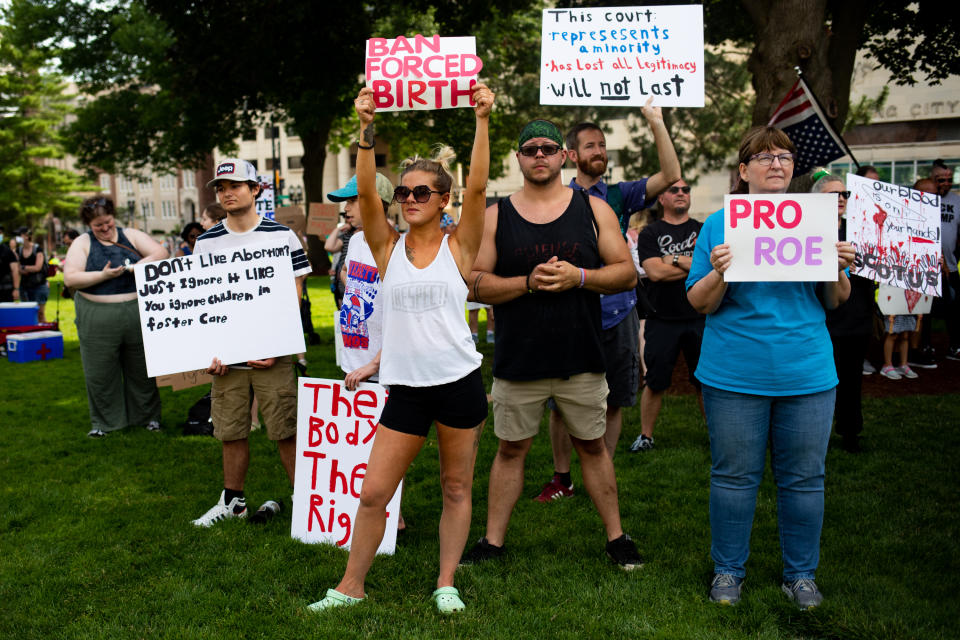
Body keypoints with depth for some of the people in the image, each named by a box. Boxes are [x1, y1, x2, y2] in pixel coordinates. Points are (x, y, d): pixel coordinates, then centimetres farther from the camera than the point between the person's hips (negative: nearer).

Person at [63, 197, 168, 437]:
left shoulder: (131, 236, 7)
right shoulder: (82, 243, 3)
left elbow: (161, 253, 0)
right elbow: (70, 278, -7)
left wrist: (142, 264, -18)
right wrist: (103, 275, -17)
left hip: (137, 314, 1)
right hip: (97, 317, -1)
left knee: (141, 369, 10)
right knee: (100, 373, 5)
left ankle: (149, 416, 24)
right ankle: (103, 422, 20)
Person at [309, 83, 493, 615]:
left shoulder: (458, 245, 1)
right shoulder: (388, 247, 5)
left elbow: (478, 186, -11)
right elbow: (365, 192, -7)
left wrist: (482, 121, -18)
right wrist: (366, 129, -16)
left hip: (459, 382, -1)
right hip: (406, 387, 1)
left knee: (456, 488, 10)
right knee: (372, 492, 3)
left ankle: (446, 583, 26)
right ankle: (351, 585, 21)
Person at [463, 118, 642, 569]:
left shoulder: (593, 209, 4)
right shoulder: (495, 216, 2)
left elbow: (627, 273, 1)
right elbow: (477, 283, -3)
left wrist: (577, 277, -16)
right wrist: (528, 282, -18)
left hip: (582, 358, 0)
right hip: (517, 359, 0)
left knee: (592, 446, 12)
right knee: (511, 449, 9)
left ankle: (616, 537, 26)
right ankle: (492, 541, 21)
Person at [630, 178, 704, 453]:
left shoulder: (703, 230, 8)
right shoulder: (650, 233, 3)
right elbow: (655, 272, -12)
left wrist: (674, 259, -11)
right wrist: (694, 265, -7)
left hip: (699, 319, 1)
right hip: (662, 320, -1)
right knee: (655, 382, 5)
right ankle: (646, 436, 18)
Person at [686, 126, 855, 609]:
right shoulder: (720, 223, 2)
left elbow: (835, 302, 12)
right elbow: (699, 303, -1)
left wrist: (839, 270, -8)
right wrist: (719, 273, -20)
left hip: (807, 373, 2)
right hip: (735, 374, -2)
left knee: (803, 477, 9)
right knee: (735, 475, 6)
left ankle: (800, 574, 26)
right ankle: (728, 570, 23)